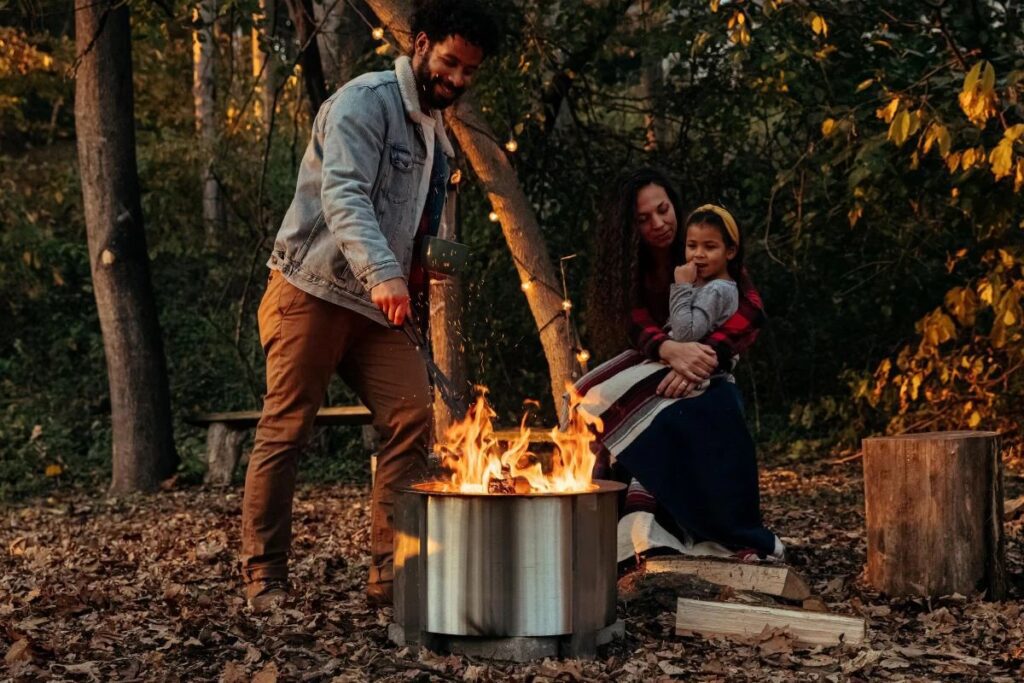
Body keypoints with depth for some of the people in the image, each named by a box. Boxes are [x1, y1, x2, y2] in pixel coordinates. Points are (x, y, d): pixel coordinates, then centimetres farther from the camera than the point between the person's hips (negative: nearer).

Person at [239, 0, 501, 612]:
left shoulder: (436, 132, 18)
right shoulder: (366, 101, -9)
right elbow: (343, 194, -25)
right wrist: (380, 272, -40)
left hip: (377, 308, 8)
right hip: (314, 292, -7)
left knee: (412, 417, -6)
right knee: (287, 431, -3)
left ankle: (391, 572, 0)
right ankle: (264, 577, 8)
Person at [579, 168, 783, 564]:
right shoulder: (629, 266, 4)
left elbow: (753, 312, -15)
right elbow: (638, 327, -11)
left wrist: (698, 359, -30)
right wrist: (672, 351, -35)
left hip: (706, 372, -3)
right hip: (656, 367, 3)